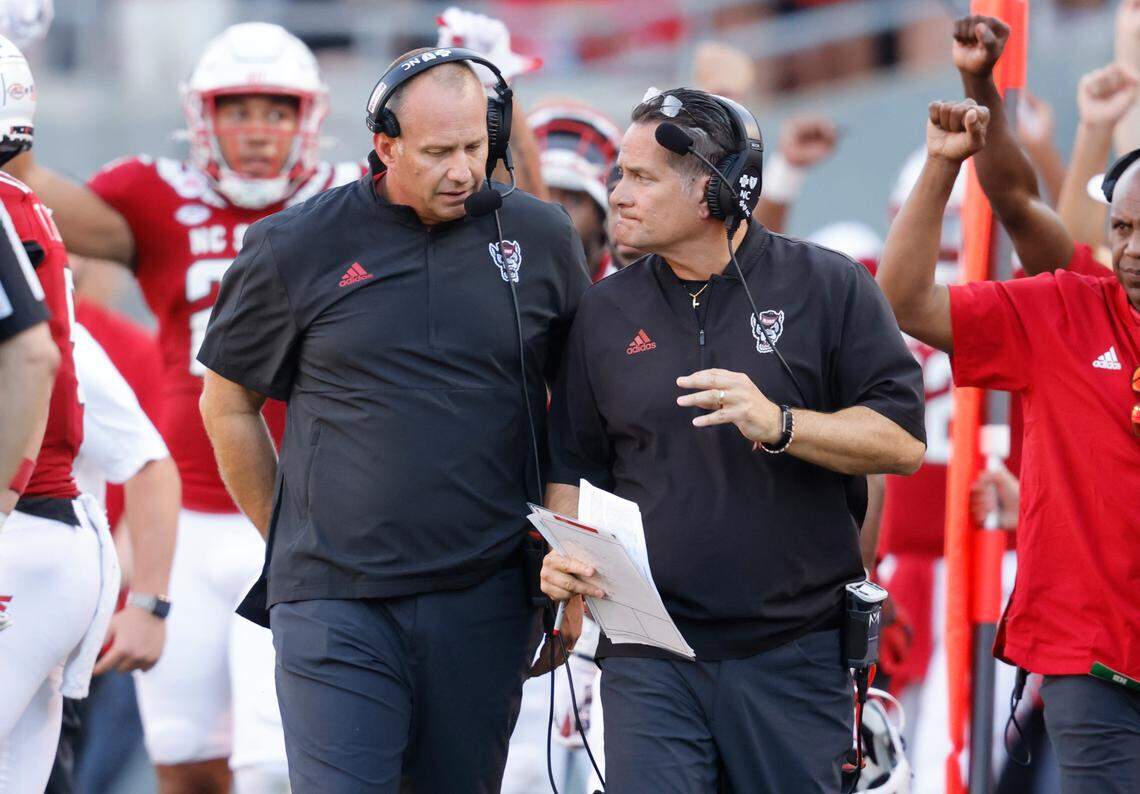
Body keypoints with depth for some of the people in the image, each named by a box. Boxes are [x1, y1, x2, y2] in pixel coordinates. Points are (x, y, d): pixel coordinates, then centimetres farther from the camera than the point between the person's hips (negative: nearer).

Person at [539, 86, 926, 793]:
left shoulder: (828, 287, 0)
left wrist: (778, 424, -19)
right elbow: (576, 463, 19)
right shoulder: (607, 312, 11)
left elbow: (903, 440, -5)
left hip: (794, 654, -2)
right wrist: (565, 553, -1)